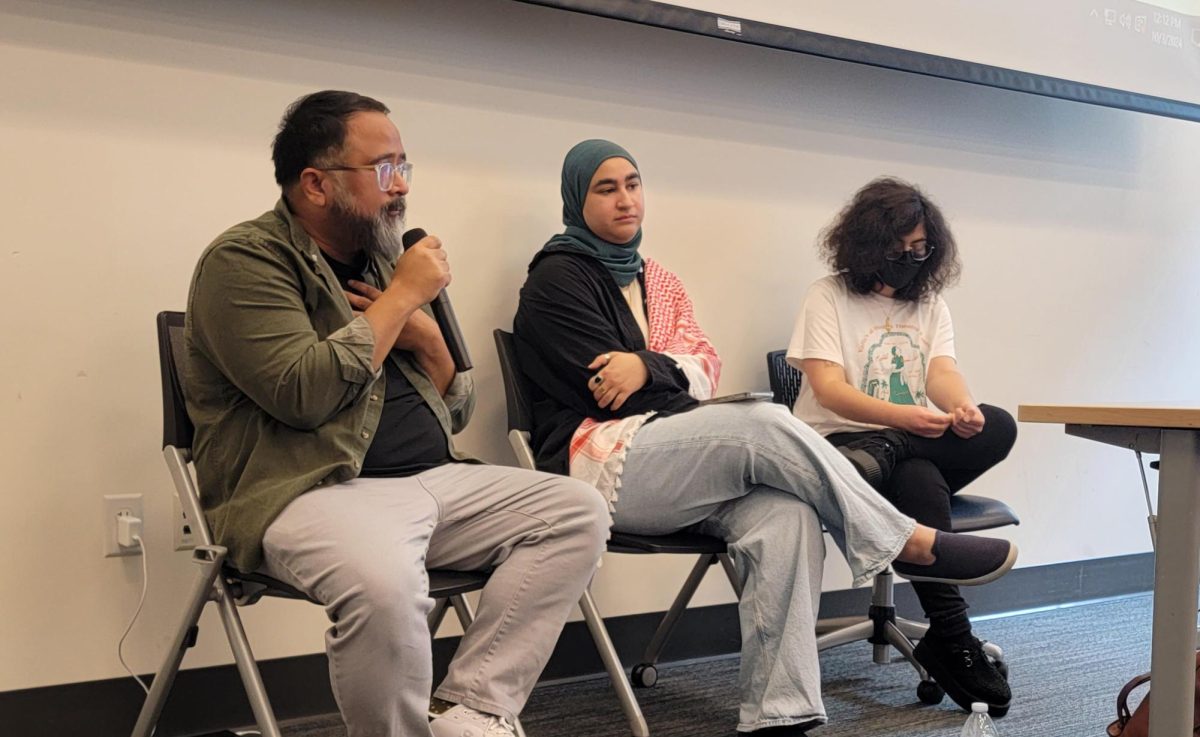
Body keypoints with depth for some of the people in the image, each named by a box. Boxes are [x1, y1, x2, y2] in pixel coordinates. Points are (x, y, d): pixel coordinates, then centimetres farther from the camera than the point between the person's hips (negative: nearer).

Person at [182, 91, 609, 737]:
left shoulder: (384, 257, 19)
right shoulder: (245, 261, -4)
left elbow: (456, 410, 22)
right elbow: (303, 393, -21)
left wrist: (427, 338, 0)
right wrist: (403, 296, -10)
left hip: (433, 481, 8)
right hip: (312, 490, -8)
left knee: (577, 512, -7)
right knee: (383, 583, -38)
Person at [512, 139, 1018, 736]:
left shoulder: (657, 282, 23)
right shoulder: (557, 279, 2)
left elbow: (705, 366, 8)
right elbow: (606, 388, -9)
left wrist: (648, 367, -12)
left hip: (664, 457, 6)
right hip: (600, 464, -6)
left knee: (785, 513, -27)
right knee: (767, 425, -28)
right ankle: (908, 544, -13)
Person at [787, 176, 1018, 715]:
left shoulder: (930, 303, 15)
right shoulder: (829, 296, -1)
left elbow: (943, 373, -2)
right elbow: (828, 390, -13)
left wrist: (963, 408, -28)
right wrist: (905, 416, -31)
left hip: (916, 443, 5)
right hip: (840, 443, -4)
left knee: (998, 427, -24)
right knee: (920, 484, -35)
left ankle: (879, 459, -35)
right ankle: (951, 640, -28)